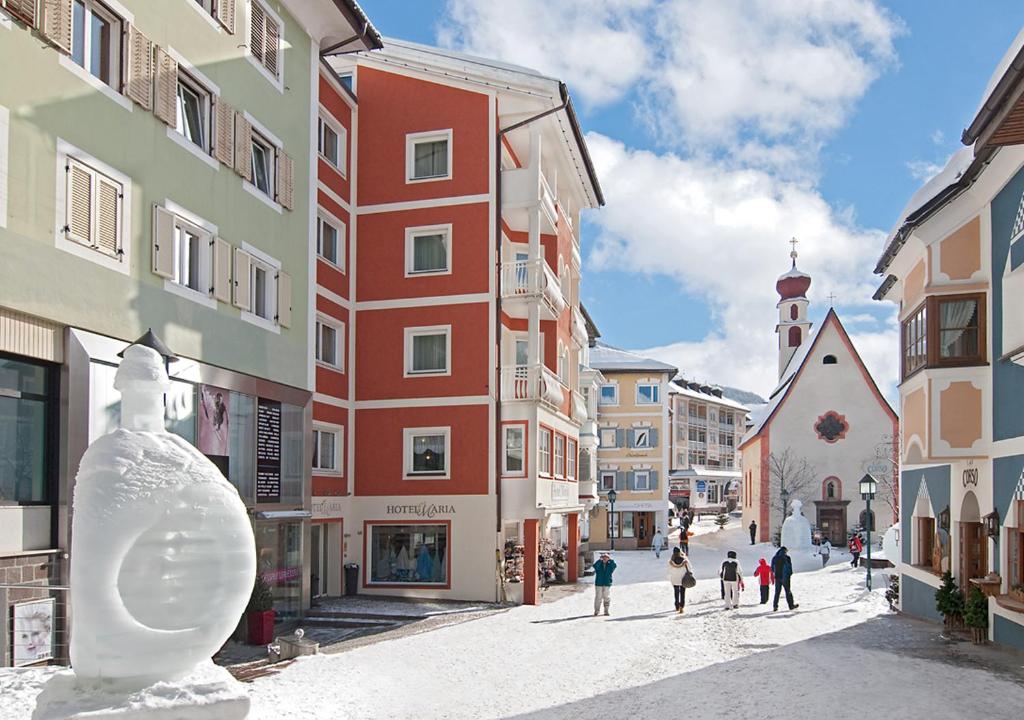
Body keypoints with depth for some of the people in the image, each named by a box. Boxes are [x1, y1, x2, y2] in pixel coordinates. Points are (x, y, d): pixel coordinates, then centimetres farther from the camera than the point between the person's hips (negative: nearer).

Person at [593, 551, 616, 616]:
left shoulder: (610, 565, 2)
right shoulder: (599, 564, 0)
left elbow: (614, 566, -19)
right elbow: (595, 566, -22)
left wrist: (610, 559, -25)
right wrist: (600, 560, -29)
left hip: (607, 584, 1)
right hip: (598, 584, -1)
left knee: (607, 597, 3)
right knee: (598, 597, 2)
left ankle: (606, 611, 13)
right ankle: (596, 611, 10)